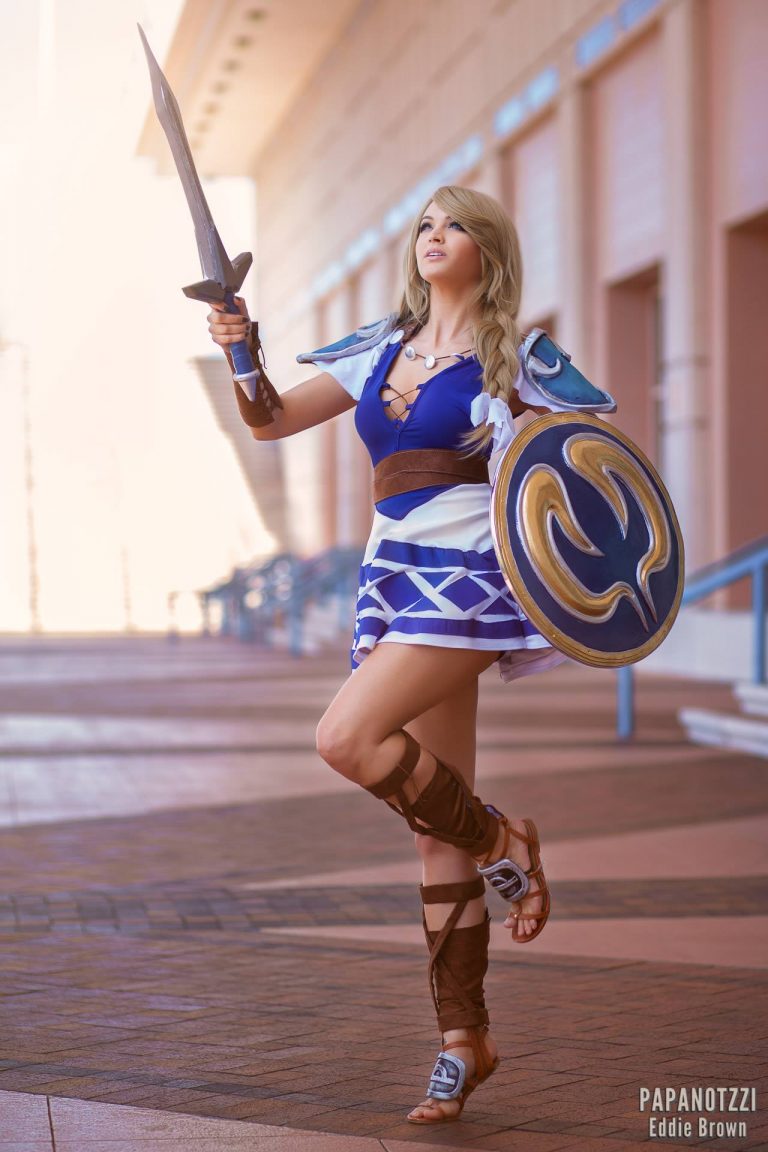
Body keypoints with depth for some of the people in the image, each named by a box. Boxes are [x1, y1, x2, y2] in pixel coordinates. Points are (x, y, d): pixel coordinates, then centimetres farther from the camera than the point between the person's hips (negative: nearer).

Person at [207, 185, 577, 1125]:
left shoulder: (506, 368, 0)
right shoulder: (384, 350, 16)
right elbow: (273, 421, 15)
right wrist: (244, 357, -2)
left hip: (467, 579, -6)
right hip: (396, 580, 6)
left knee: (347, 738, -25)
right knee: (434, 823, 5)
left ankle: (502, 840, -1)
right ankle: (466, 1039, 12)